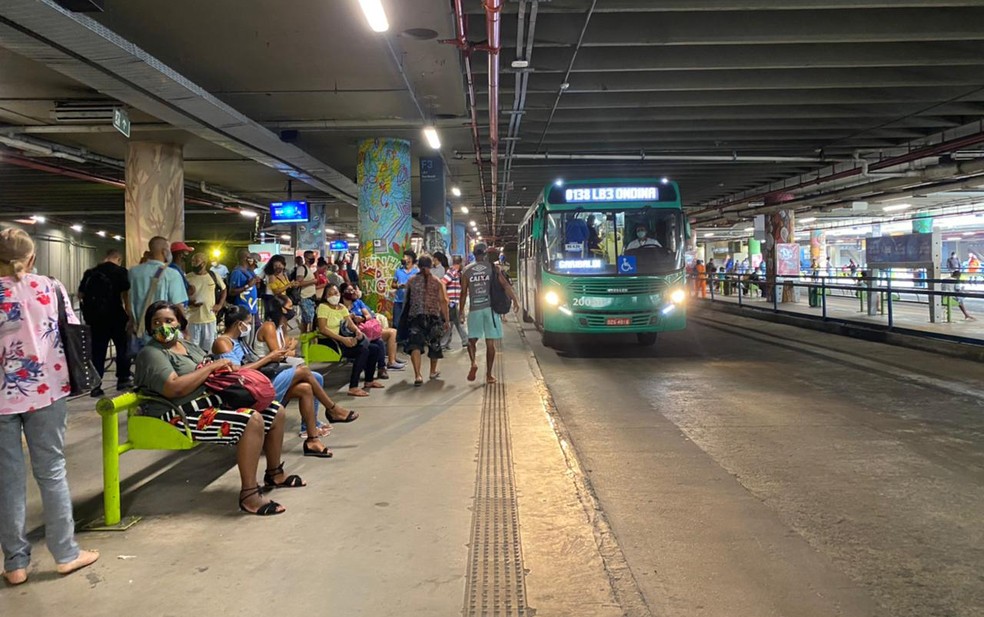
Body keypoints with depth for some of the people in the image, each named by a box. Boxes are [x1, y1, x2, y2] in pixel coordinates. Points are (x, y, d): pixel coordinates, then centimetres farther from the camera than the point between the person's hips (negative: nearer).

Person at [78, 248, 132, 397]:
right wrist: (129, 314, -6)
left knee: (97, 351, 7)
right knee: (122, 346, 13)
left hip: (94, 317, 4)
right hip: (114, 316, -4)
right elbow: (125, 295, -12)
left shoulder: (90, 272, 8)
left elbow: (80, 295, 11)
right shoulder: (120, 272, -5)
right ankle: (123, 379, 17)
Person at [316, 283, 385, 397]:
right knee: (363, 350, -28)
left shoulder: (342, 308, 17)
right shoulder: (323, 307, -7)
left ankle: (369, 381, 20)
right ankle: (353, 388, -32)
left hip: (345, 339, 8)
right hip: (331, 342, -8)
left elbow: (351, 324, 9)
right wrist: (343, 339, -26)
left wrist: (357, 331, -16)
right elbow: (322, 329, -18)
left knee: (374, 349, 2)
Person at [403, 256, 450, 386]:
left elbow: (407, 299, 12)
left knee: (415, 345, -7)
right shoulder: (437, 282, 0)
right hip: (433, 316, 1)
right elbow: (443, 302, -3)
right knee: (434, 344, 19)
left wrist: (407, 316, 25)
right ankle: (433, 371, 36)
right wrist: (447, 320, 1)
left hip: (415, 316, -1)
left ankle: (417, 375, -23)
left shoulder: (411, 281, 3)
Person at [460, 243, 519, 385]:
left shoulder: (466, 270, 4)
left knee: (472, 340, 13)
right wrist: (515, 300, -3)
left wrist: (462, 311, 12)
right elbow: (505, 285, -7)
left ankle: (474, 362, -14)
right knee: (490, 343, 5)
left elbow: (464, 292, 5)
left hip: (474, 309, 1)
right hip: (489, 308, 0)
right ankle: (488, 375, 6)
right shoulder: (492, 267, 1)